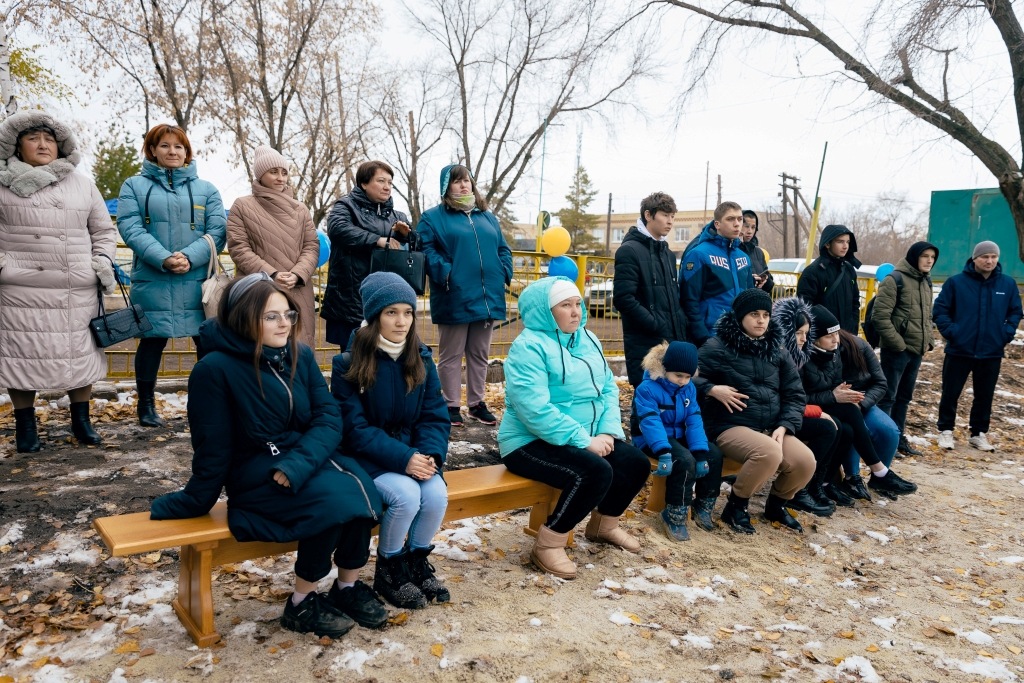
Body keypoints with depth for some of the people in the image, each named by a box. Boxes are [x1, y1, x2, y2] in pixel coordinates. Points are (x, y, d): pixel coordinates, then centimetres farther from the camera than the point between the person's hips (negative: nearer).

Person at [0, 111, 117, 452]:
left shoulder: (82, 184, 13)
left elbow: (104, 230, 18)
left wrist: (103, 262, 4)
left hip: (78, 291, 2)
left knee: (80, 353, 6)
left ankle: (81, 421, 20)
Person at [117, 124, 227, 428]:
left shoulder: (206, 189, 12)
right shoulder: (134, 186, 9)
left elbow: (217, 232, 2)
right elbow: (130, 228, -4)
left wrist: (190, 257, -15)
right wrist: (164, 259, -19)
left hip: (197, 281, 1)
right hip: (152, 281, -1)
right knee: (152, 341, 6)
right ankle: (146, 404, 21)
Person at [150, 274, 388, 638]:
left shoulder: (301, 356, 2)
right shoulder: (215, 368, -13)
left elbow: (329, 416, -6)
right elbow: (213, 448, -7)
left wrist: (297, 465, -21)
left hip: (312, 458, 5)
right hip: (255, 473, -5)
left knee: (360, 487, -24)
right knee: (334, 500, -28)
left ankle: (349, 586, -3)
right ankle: (301, 604, -7)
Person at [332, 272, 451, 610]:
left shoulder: (421, 359, 3)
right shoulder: (349, 364, -10)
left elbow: (435, 416, 2)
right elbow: (355, 429, -14)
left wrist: (430, 453, -19)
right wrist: (402, 458, -25)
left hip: (414, 453, 4)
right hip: (367, 458, -4)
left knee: (437, 493, -24)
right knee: (406, 495, -29)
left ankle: (417, 560, 6)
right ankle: (388, 569, 0)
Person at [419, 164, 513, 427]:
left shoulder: (488, 217, 19)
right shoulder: (433, 217, 3)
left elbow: (503, 249, 19)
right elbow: (426, 250, -8)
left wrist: (504, 274, 2)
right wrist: (445, 274, -20)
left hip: (487, 297, 5)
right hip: (454, 299, -5)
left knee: (479, 354, 12)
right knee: (451, 354, 4)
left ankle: (477, 403, 23)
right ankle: (452, 406, 13)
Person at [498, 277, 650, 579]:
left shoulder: (588, 339, 9)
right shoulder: (529, 346, -17)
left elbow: (608, 388, 7)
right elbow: (535, 410, -27)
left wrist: (608, 431, -10)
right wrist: (584, 441, -26)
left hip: (586, 438, 8)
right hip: (532, 442, -8)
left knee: (637, 463, -1)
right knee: (595, 472, -29)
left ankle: (604, 525, 25)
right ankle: (548, 545, -12)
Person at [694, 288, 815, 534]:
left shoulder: (777, 352, 12)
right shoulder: (717, 347, -4)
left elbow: (794, 394, 10)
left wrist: (784, 426, -6)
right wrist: (712, 389, -19)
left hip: (772, 428, 6)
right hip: (731, 426, -6)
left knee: (805, 461, -19)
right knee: (769, 453, -34)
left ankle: (776, 504, 14)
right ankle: (735, 506, -8)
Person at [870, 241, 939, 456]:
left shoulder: (926, 282, 13)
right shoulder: (895, 280, -12)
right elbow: (880, 316, -17)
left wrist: (928, 341, 9)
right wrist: (898, 343, -17)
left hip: (917, 351, 8)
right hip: (896, 350, -8)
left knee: (904, 397, 16)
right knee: (887, 397, -3)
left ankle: (898, 438, 26)